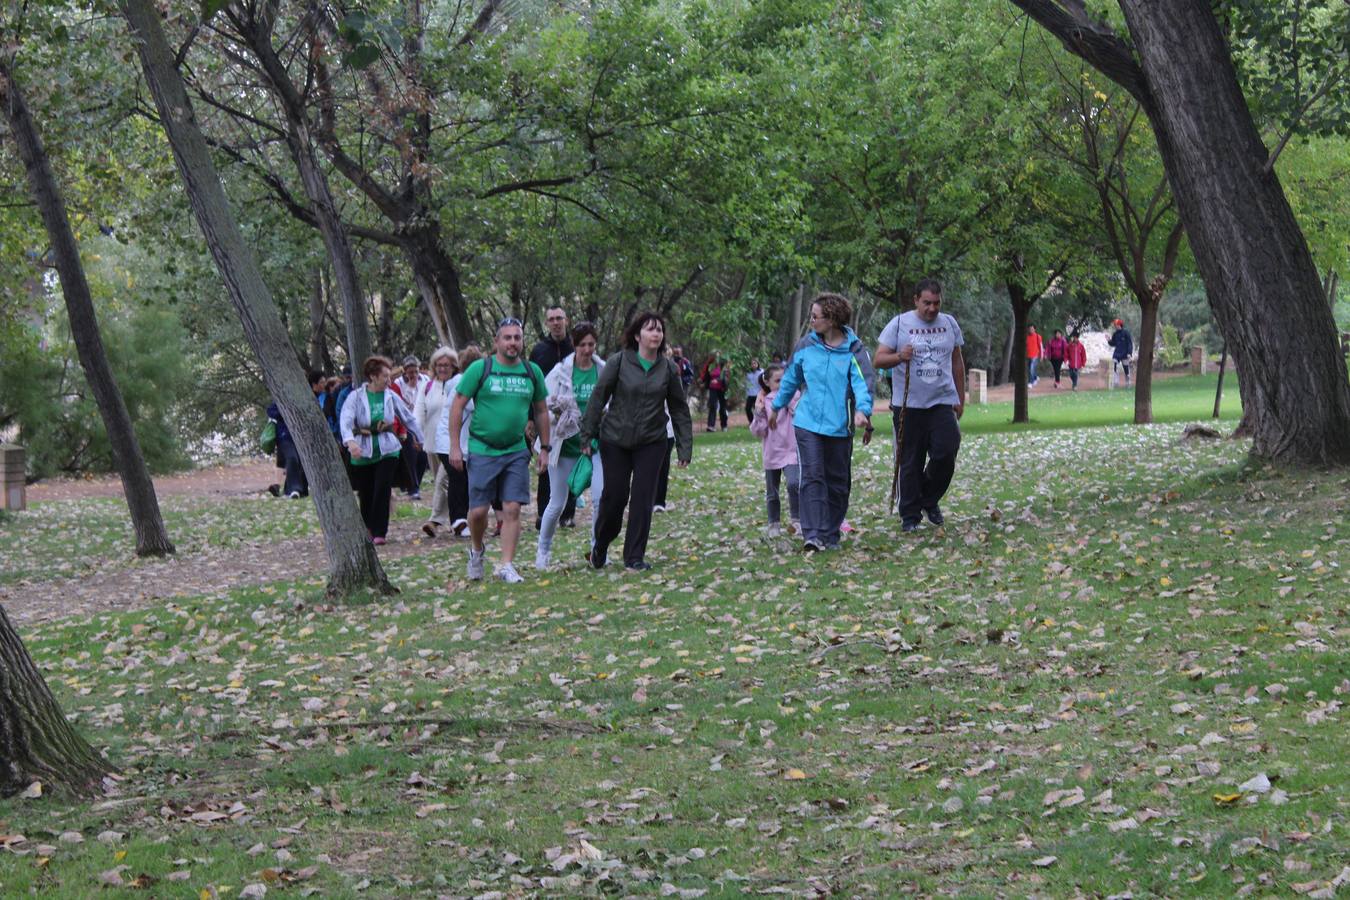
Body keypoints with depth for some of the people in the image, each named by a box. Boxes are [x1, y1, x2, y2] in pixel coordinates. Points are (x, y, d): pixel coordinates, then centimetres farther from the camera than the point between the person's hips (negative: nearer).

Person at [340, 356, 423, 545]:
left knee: (382, 490, -12)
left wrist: (421, 439, 14)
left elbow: (408, 418, 12)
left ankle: (379, 532, -8)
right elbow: (346, 420, -20)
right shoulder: (356, 397, -7)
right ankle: (368, 529, 29)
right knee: (366, 494, 7)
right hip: (363, 452, -1)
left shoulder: (390, 396, 2)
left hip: (387, 450, 1)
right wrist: (350, 441, -38)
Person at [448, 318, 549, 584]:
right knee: (478, 510, 0)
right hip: (482, 450, -3)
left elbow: (541, 411, 16)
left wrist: (545, 448, 12)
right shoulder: (480, 369, -6)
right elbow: (457, 405, -3)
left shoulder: (532, 372, 5)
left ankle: (506, 566, 2)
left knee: (512, 509, -4)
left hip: (516, 451, 3)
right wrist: (455, 445, -8)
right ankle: (476, 551, 29)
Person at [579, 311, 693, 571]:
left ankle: (635, 557, 6)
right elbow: (598, 398, -3)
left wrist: (685, 448, 3)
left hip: (651, 442, 2)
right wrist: (587, 436, -5)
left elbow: (679, 410, 6)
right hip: (615, 440, -2)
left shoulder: (668, 369, 1)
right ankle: (600, 547, 26)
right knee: (614, 495, 2)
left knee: (643, 498, -2)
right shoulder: (618, 362, -7)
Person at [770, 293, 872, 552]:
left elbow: (862, 383, -13)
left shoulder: (852, 351, -4)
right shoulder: (806, 347, 5)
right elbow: (790, 380, 19)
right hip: (808, 424, 1)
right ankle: (813, 535, -14)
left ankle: (830, 535, 21)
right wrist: (776, 407, 27)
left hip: (839, 427, -1)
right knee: (812, 477, -10)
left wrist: (863, 410, -31)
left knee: (838, 482, 8)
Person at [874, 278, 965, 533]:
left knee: (946, 453, -9)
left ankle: (930, 500, 15)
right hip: (908, 405, -2)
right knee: (910, 462, 2)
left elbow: (957, 363, 19)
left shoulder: (949, 324, 10)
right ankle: (910, 515, 11)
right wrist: (899, 357, -25)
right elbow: (878, 359, -5)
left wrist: (961, 398, 16)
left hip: (942, 402, 2)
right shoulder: (899, 324, -1)